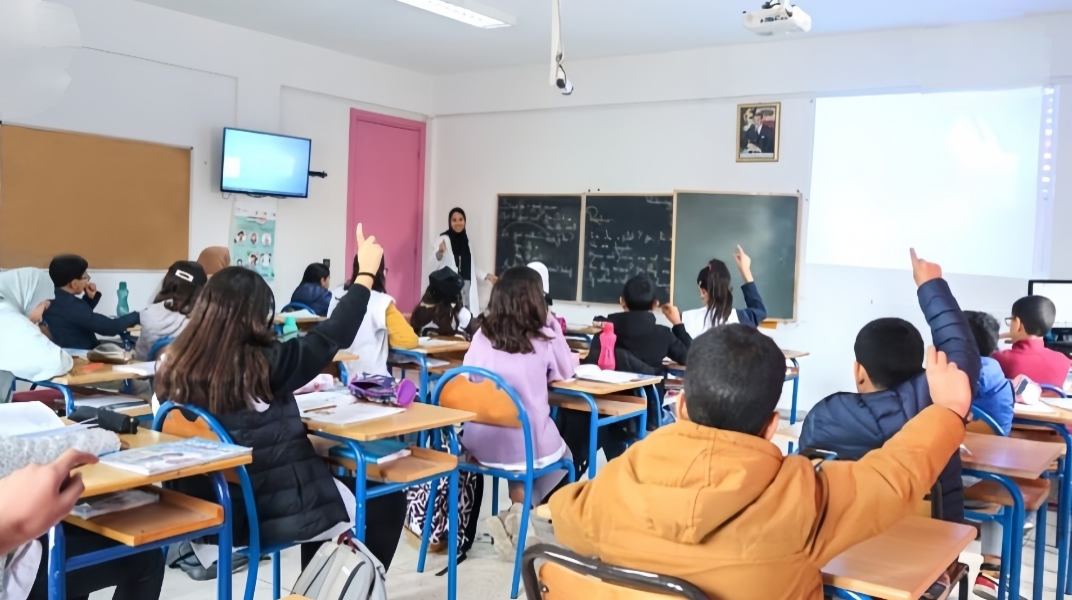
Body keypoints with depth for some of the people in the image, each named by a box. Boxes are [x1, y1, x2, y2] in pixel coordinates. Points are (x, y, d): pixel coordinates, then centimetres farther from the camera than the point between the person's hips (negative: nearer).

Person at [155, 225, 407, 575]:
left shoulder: (177, 370, -5)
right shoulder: (264, 365, -20)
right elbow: (331, 337, -12)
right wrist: (365, 273, -2)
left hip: (220, 514, 7)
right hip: (278, 512, -7)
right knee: (388, 501, 14)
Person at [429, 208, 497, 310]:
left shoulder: (466, 239, 16)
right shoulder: (444, 239, -2)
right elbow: (434, 266, -13)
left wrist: (486, 276, 20)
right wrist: (439, 253, -31)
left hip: (467, 287, 5)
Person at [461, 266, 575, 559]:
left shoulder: (482, 335, 1)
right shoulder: (544, 338, -5)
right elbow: (566, 373, 13)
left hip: (480, 445, 3)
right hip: (527, 446, -3)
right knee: (563, 455, 30)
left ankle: (516, 512, 18)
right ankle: (517, 513, 8)